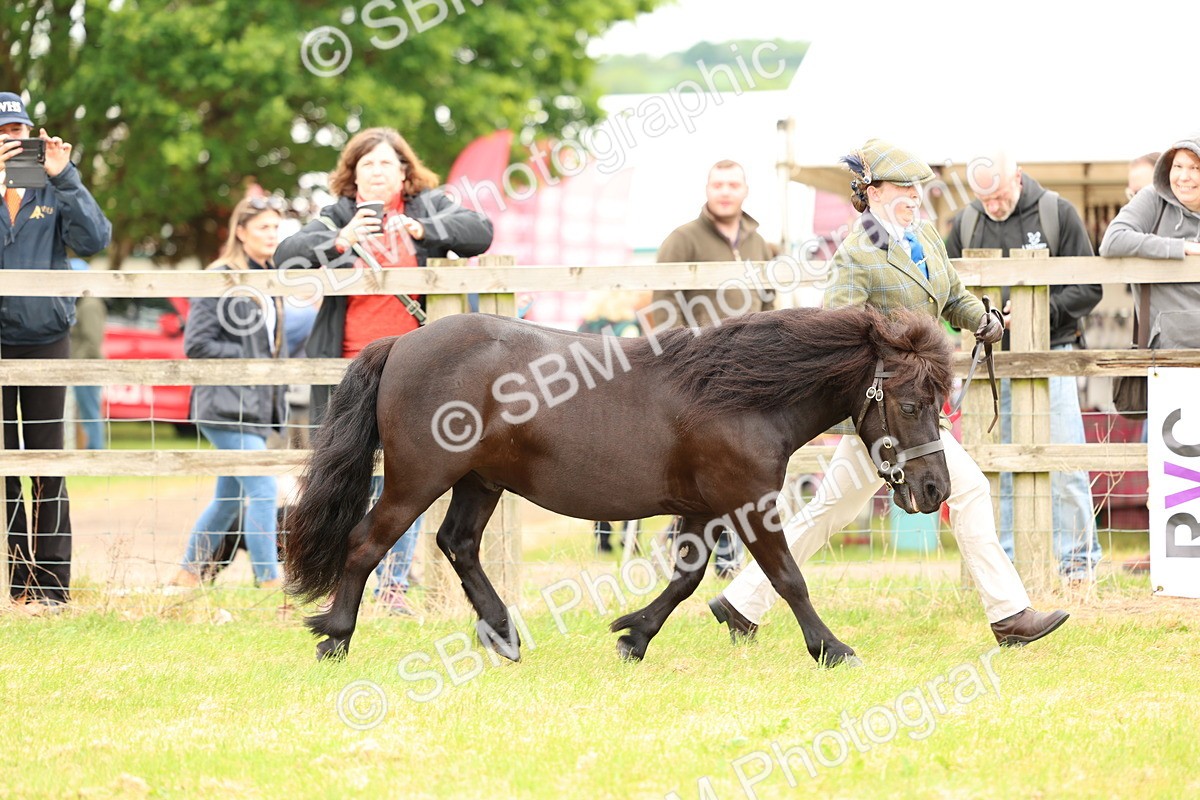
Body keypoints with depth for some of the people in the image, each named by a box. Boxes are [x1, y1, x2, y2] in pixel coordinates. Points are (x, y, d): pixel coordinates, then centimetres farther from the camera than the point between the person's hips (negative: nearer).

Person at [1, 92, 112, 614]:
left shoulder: (53, 193, 6)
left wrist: (64, 179, -14)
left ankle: (50, 586, 5)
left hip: (46, 340, 1)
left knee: (48, 465, 2)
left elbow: (94, 240, -8)